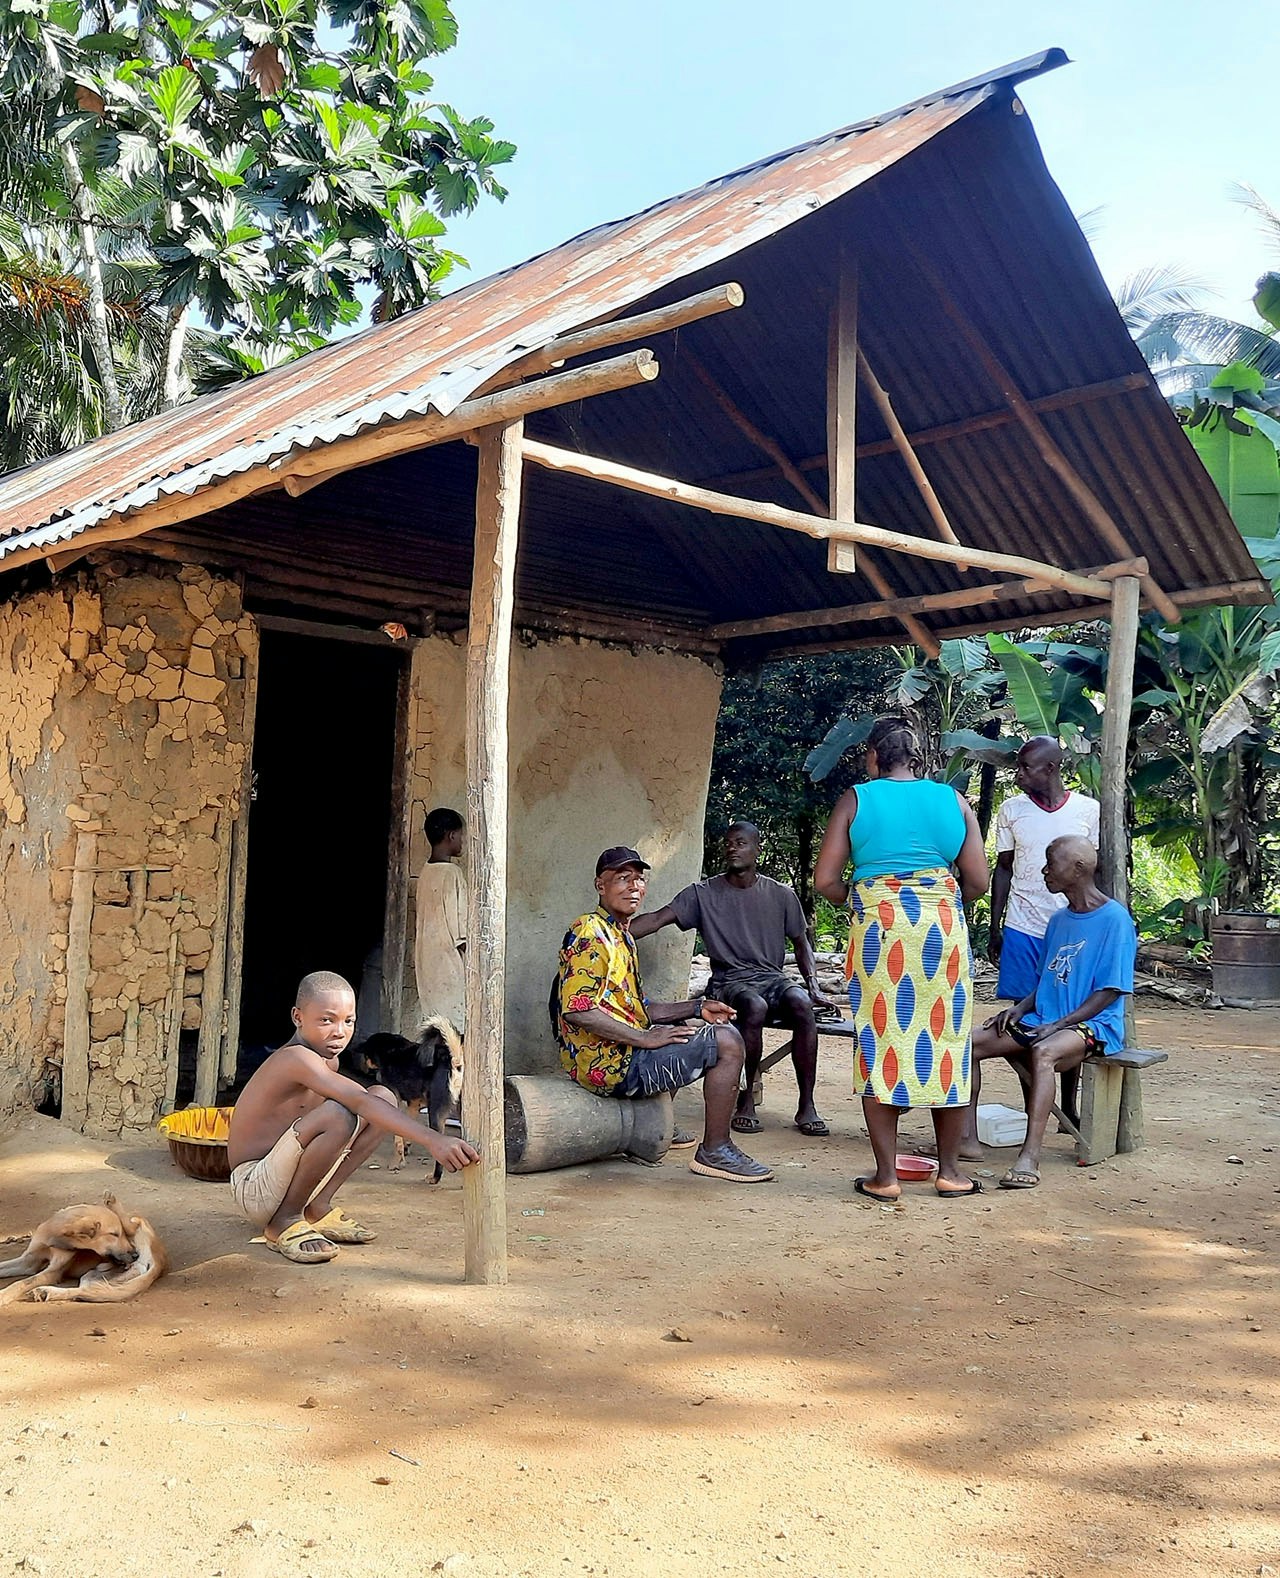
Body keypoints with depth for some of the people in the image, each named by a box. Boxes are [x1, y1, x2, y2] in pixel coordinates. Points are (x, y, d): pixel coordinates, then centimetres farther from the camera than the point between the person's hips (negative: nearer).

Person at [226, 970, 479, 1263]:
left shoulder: (328, 1062, 6)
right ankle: (285, 1221, -13)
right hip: (254, 1190, -9)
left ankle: (318, 1207, 3)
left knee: (385, 1098, -2)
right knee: (337, 1115, -34)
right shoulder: (296, 1058, -25)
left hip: (283, 1176, 9)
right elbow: (361, 1102, -37)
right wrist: (432, 1140, -45)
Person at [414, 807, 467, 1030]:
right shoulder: (450, 872, -13)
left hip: (427, 963, 9)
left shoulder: (425, 873, 12)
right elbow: (457, 924, -15)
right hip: (448, 962, -8)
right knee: (452, 1027, -7)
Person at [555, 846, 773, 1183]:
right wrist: (645, 1038, -20)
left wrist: (697, 1008, 8)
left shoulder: (621, 936, 18)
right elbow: (577, 1010, -23)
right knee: (726, 1041, -12)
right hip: (608, 1064, -11)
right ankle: (714, 1151, -4)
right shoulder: (590, 933, -13)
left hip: (624, 1052, 11)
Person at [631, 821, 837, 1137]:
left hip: (772, 978, 2)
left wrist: (813, 986, 1)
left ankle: (806, 1107, -24)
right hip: (729, 982, -2)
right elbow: (658, 918, -9)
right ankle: (746, 1102, -21)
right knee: (755, 1006, -36)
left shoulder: (781, 895, 9)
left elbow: (801, 944, 17)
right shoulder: (703, 894, 2)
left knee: (801, 1003, -32)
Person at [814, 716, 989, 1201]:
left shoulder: (856, 800, 4)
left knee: (881, 1042, 3)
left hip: (878, 926, -2)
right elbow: (977, 880, 7)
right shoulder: (953, 801, 9)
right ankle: (949, 1170, 17)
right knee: (946, 1042, 10)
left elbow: (825, 880, 0)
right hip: (943, 926, 2)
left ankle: (886, 1175, 6)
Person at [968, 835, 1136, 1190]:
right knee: (969, 1042, -9)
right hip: (1044, 1019, 8)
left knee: (1043, 1051, -39)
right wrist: (1020, 1008, 2)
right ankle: (967, 1137, -8)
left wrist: (1058, 1025, -20)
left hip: (1094, 1024, -8)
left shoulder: (1115, 919, -9)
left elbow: (1110, 992, -13)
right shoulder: (1059, 919, 15)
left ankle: (1030, 1158, -43)